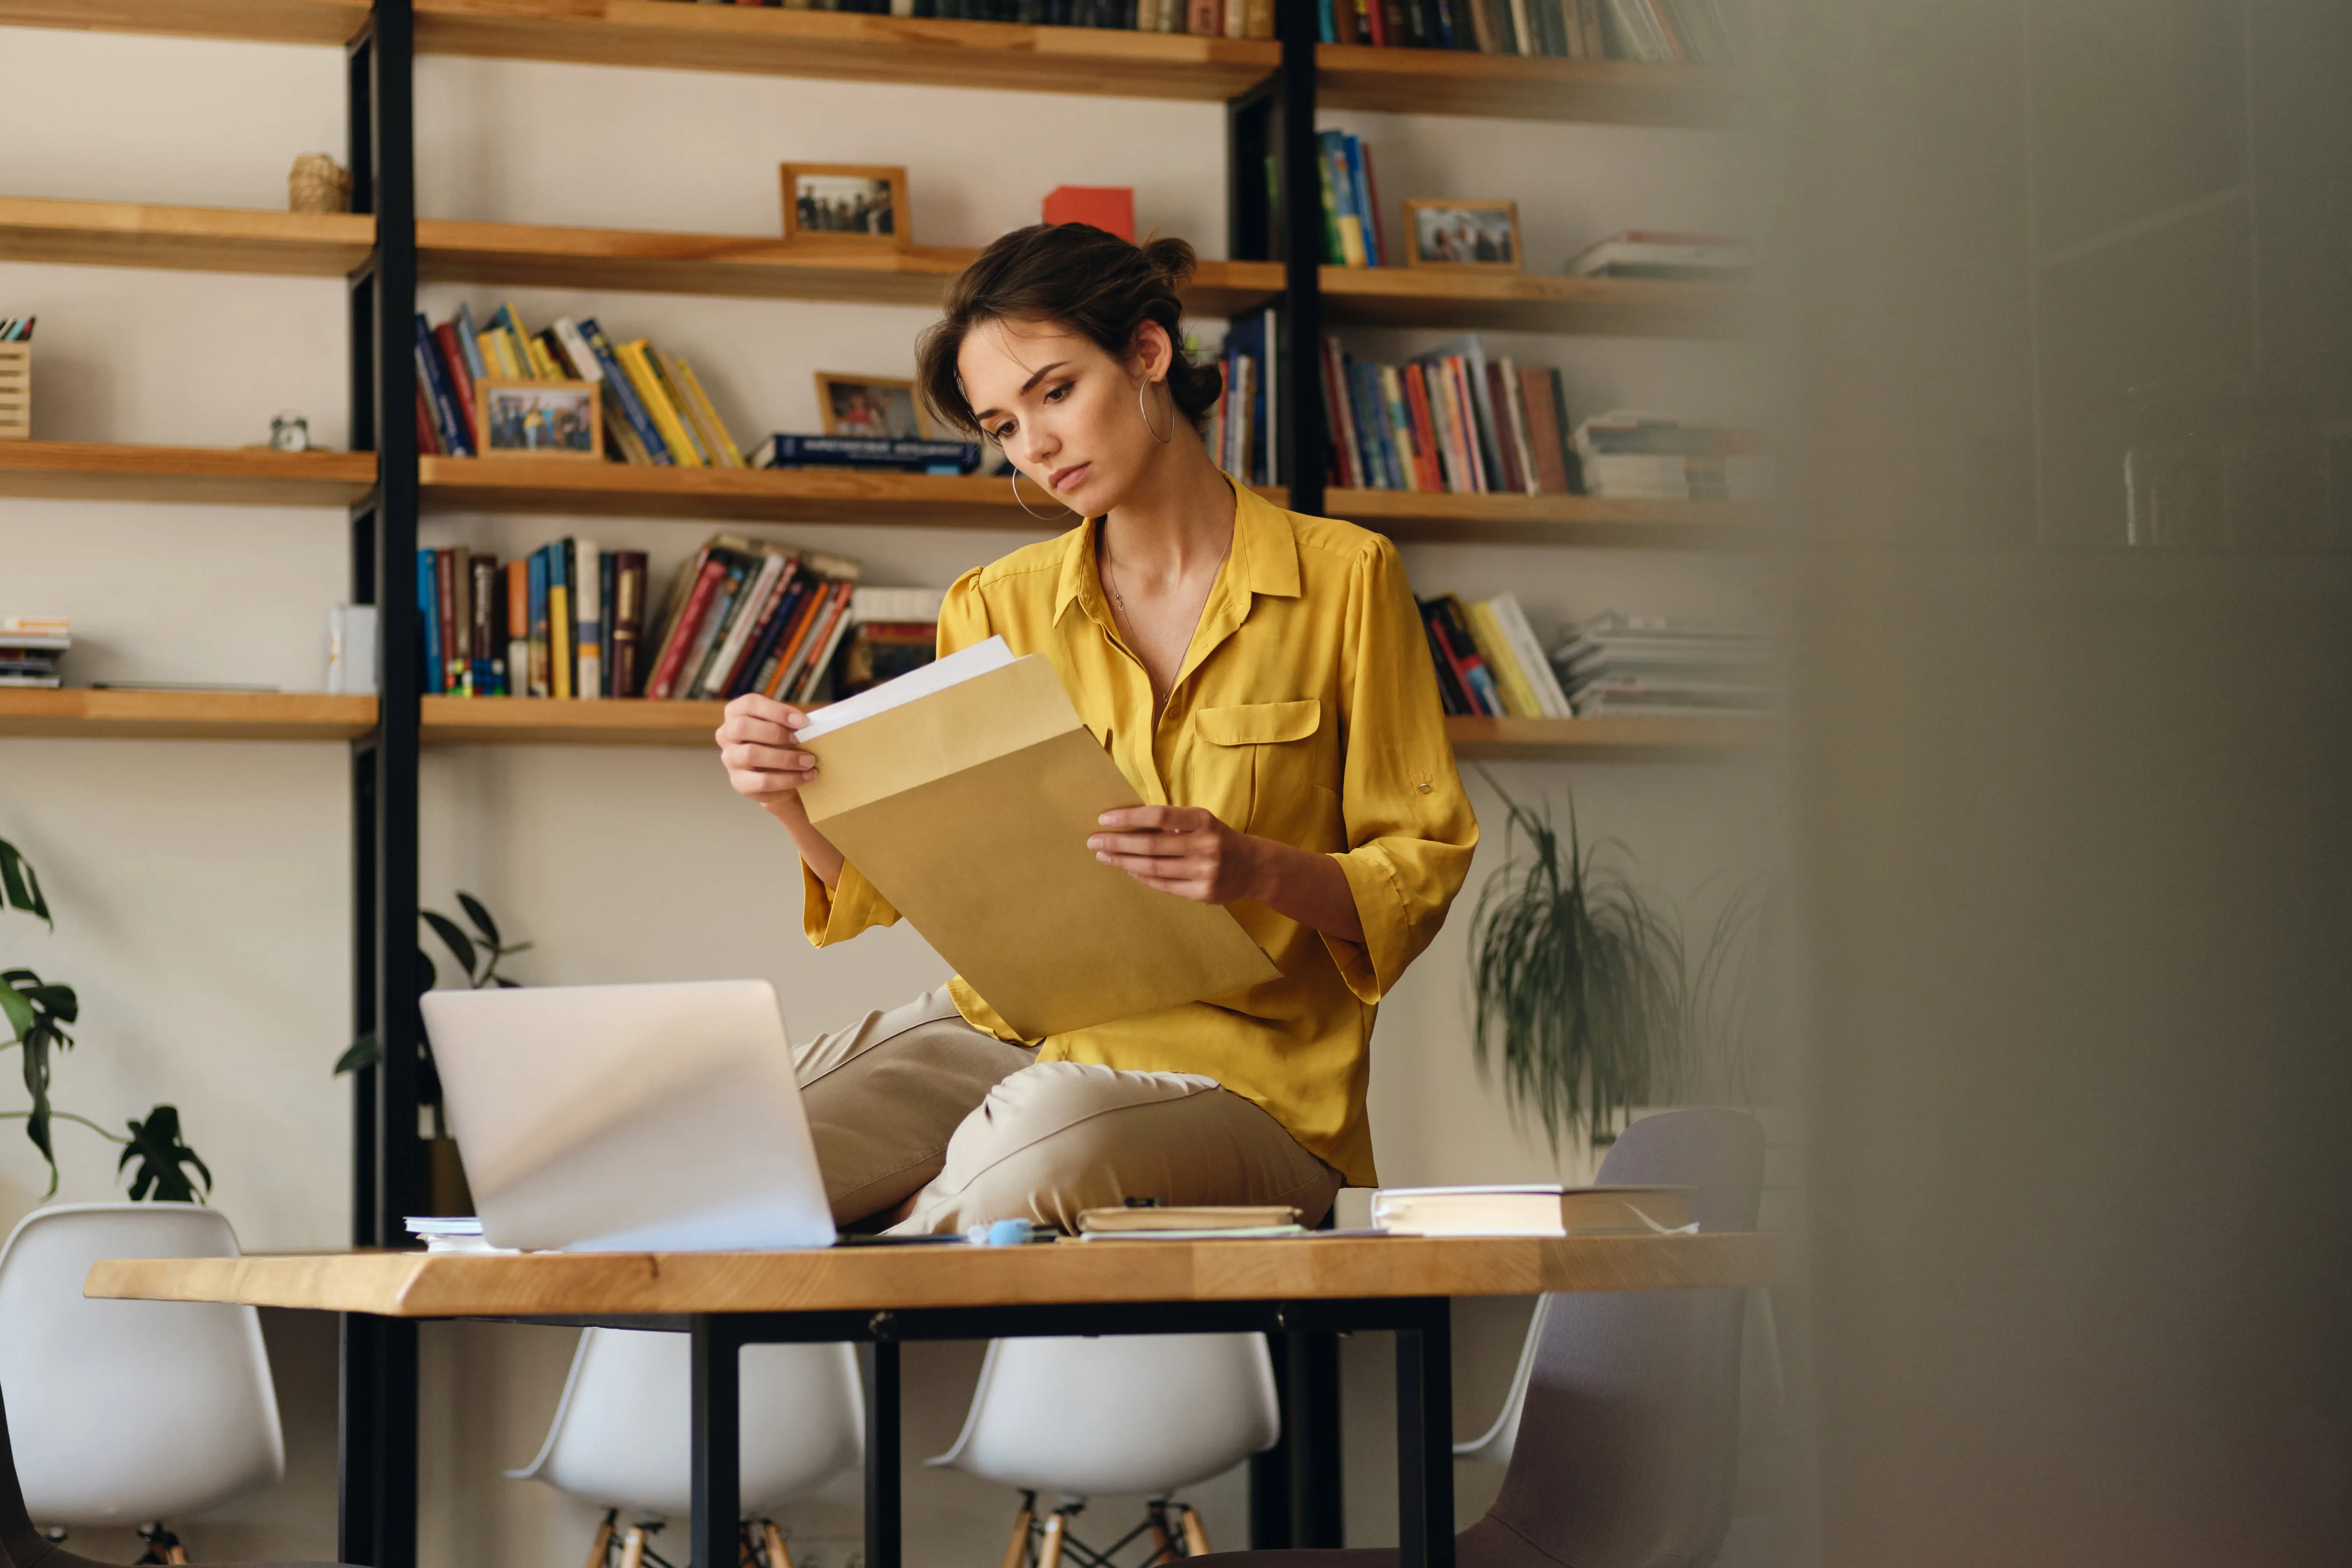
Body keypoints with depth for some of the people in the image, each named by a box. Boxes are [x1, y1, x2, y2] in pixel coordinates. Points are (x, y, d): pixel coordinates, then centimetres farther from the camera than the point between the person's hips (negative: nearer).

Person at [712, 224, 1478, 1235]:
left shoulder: (1344, 580, 2)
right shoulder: (996, 609, 13)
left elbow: (1423, 867, 0)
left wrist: (1255, 869, -19)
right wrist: (794, 800, -14)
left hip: (1237, 1067, -3)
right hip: (1010, 1029, 3)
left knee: (1027, 1155, -38)